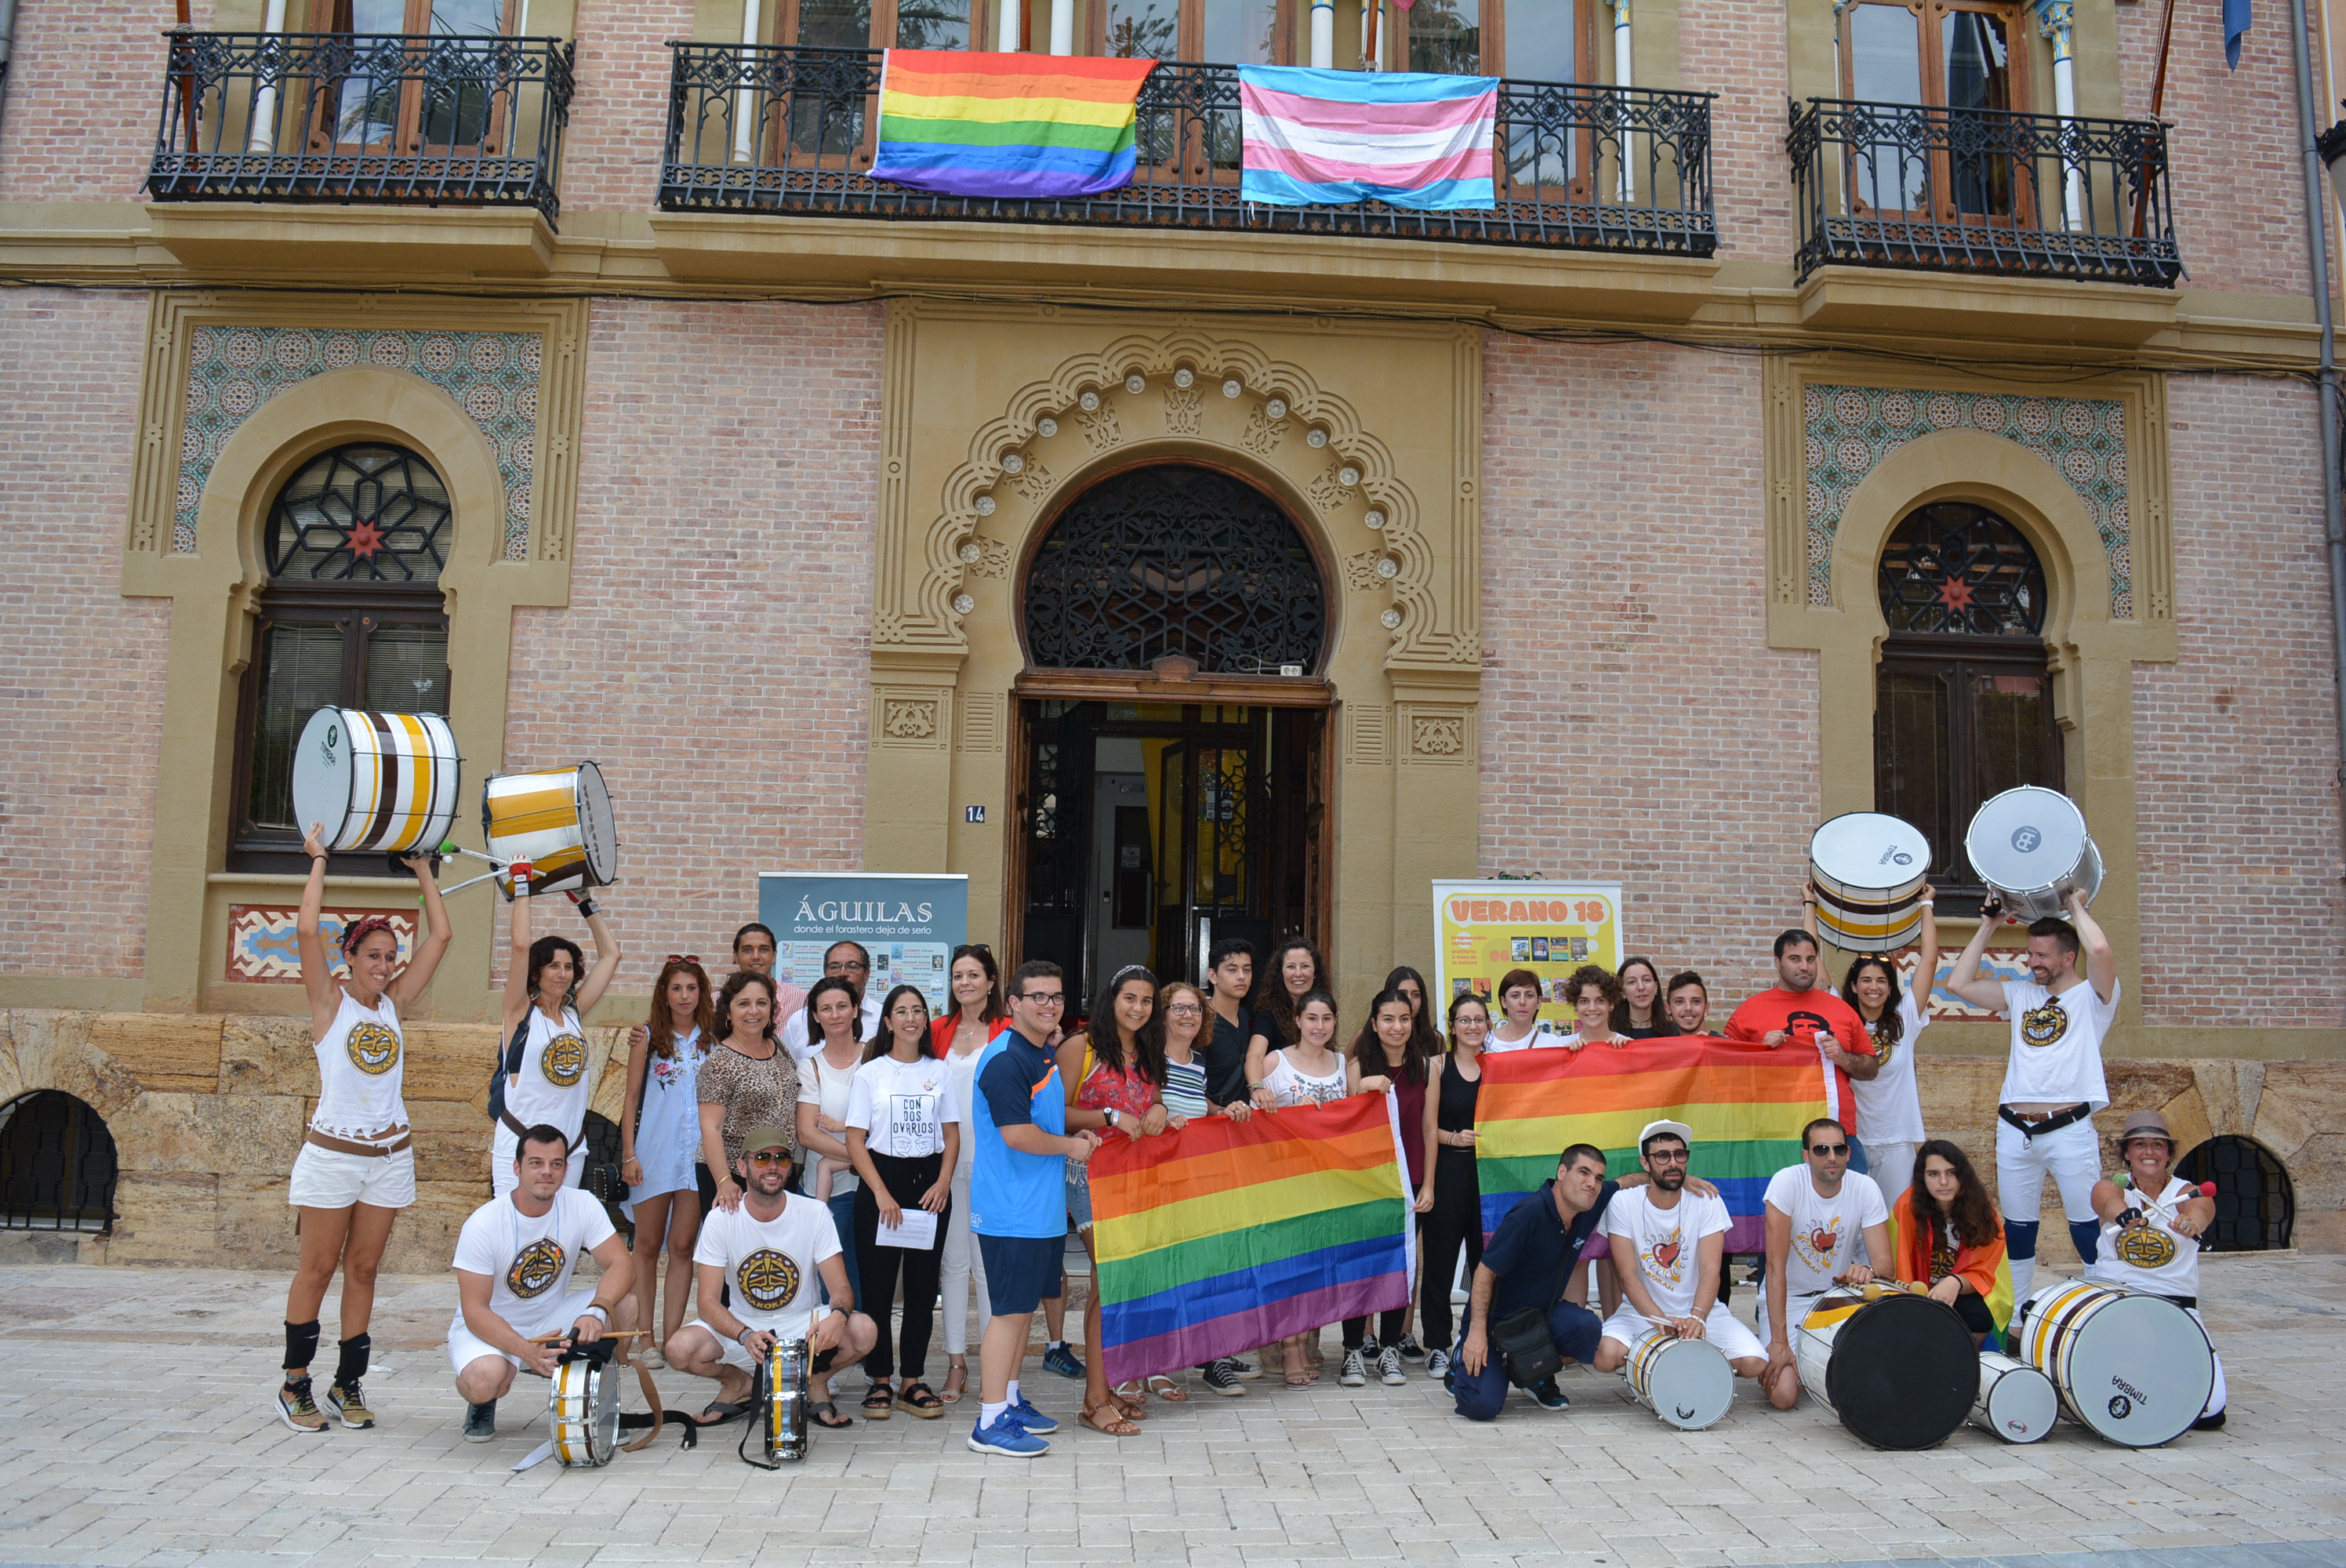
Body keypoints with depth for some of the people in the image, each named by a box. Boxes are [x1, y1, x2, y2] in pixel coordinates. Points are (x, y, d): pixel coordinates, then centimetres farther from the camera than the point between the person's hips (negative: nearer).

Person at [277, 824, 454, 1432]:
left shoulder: (394, 1001, 8)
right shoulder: (330, 999, -3)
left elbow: (440, 936, 9)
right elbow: (307, 930, -17)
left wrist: (424, 872, 12)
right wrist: (319, 863, -8)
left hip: (390, 1154, 4)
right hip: (333, 1150, -4)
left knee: (363, 1269, 9)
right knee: (317, 1268, 3)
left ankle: (348, 1383, 16)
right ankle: (295, 1385, 13)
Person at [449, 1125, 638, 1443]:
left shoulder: (583, 1205, -12)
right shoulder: (482, 1225, -21)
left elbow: (622, 1264, -19)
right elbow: (475, 1312, -22)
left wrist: (596, 1311, -40)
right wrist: (527, 1350, -39)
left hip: (553, 1321, 3)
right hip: (491, 1328, -3)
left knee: (625, 1303, -24)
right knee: (484, 1380, -36)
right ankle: (483, 1404, 4)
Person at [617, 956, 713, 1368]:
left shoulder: (714, 1037, 6)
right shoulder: (648, 1037, 3)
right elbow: (632, 1099, 4)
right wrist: (629, 1155, -3)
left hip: (698, 1152, 1)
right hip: (654, 1150, -1)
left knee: (683, 1246, 2)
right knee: (648, 1245, 5)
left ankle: (672, 1336, 8)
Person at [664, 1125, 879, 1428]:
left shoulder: (815, 1213, -8)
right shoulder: (721, 1219, -9)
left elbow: (840, 1288, -10)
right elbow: (707, 1301, -14)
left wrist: (838, 1315, -36)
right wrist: (745, 1335, -34)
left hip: (801, 1324, 0)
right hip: (740, 1325, 0)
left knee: (864, 1331, -29)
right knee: (680, 1349, -29)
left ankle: (815, 1383, 4)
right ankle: (737, 1382, 5)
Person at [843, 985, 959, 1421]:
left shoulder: (939, 1071, 9)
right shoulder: (870, 1073, 2)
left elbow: (952, 1135, 10)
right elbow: (855, 1140, -2)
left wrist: (943, 1182, -6)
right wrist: (881, 1193, -12)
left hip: (929, 1183, 2)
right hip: (880, 1179, -2)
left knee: (923, 1286, 4)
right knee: (876, 1285, -1)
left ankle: (912, 1381, 13)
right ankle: (879, 1381, 10)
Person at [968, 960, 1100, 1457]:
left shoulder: (1045, 1054, 14)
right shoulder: (1006, 1060, -18)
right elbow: (1017, 1133, -24)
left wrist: (1075, 1136, 10)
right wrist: (1071, 1146, -11)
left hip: (1041, 1206, 10)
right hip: (1011, 1208, -10)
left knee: (1024, 1306, 17)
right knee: (1011, 1310, -5)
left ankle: (1009, 1399, 29)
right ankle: (991, 1423, 2)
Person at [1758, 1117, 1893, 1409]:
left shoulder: (1865, 1188, -12)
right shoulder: (1787, 1182, -22)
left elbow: (1885, 1262, -16)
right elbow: (1776, 1265, -24)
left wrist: (1868, 1271, -43)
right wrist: (1779, 1341, -28)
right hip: (1788, 1299, -4)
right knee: (1783, 1395, -23)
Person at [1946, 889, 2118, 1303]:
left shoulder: (2092, 996, 2)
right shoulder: (2021, 995, 17)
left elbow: (2101, 949, -18)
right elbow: (1960, 983, 12)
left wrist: (2077, 907, 0)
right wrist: (1987, 926, 14)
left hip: (2070, 1129, -5)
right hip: (2014, 1130, 5)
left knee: (2089, 1228, -3)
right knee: (2017, 1227, 10)